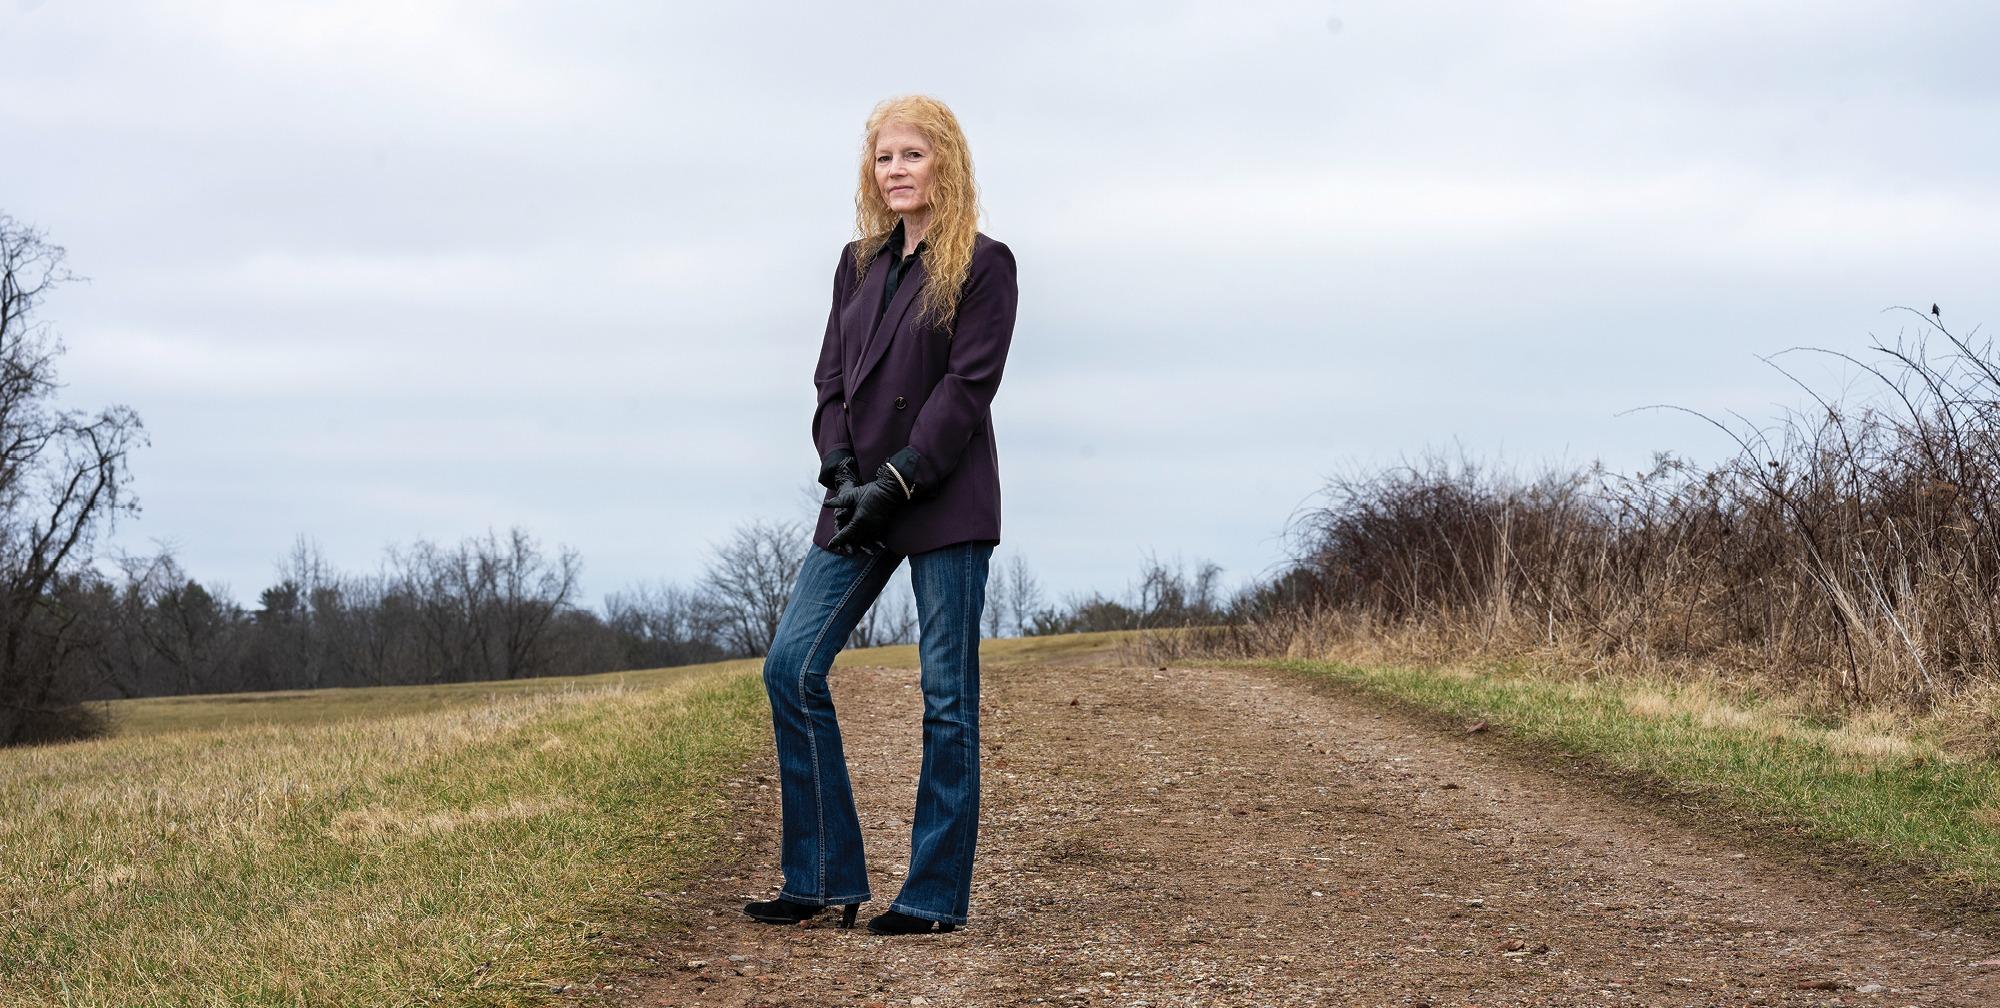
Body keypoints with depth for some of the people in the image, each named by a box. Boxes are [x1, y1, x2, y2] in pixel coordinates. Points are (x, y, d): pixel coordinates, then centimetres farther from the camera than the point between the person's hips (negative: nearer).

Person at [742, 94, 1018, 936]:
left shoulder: (982, 265, -4)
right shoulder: (859, 264, 15)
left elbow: (968, 387, -11)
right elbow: (832, 376, 12)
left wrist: (895, 484, -16)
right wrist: (840, 473, -5)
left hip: (945, 505, -6)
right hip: (861, 501, 6)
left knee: (947, 694, -1)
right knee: (791, 665, -2)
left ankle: (937, 895, 5)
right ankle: (825, 880, 5)